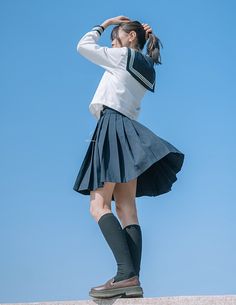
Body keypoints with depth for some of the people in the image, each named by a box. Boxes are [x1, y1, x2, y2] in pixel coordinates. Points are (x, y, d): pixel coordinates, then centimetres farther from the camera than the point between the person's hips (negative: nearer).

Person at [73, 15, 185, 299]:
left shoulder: (125, 56, 2)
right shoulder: (146, 69, 24)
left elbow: (83, 46, 8)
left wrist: (105, 24, 19)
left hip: (113, 126, -9)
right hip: (128, 132, 9)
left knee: (99, 205, -17)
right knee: (127, 210, -2)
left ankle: (126, 274, -31)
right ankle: (133, 281, -12)